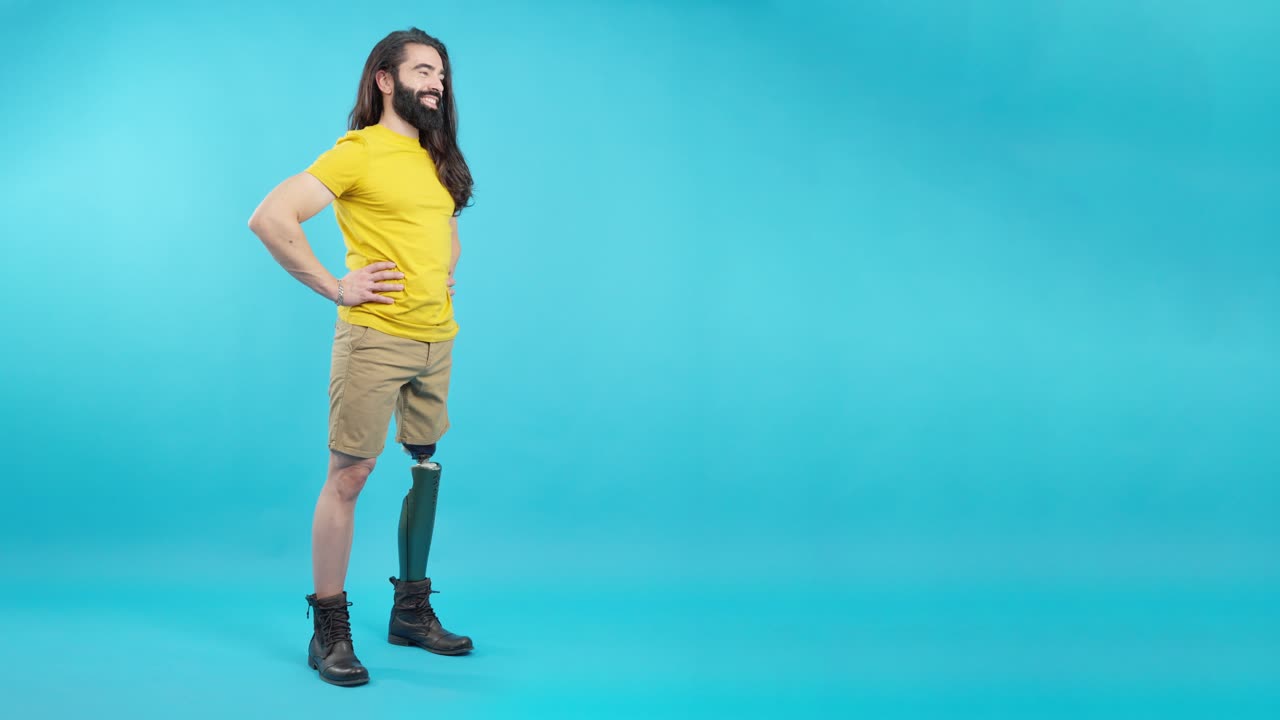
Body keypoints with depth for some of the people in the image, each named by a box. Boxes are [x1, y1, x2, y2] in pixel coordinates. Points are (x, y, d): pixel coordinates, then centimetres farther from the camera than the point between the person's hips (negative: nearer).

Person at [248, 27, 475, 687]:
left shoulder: (439, 160, 14)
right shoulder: (358, 151, -7)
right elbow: (270, 218, -17)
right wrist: (334, 287, -15)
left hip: (438, 340, 7)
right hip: (375, 338, -7)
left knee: (427, 472, 12)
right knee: (348, 476, -2)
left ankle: (412, 612, 26)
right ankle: (329, 630, 7)